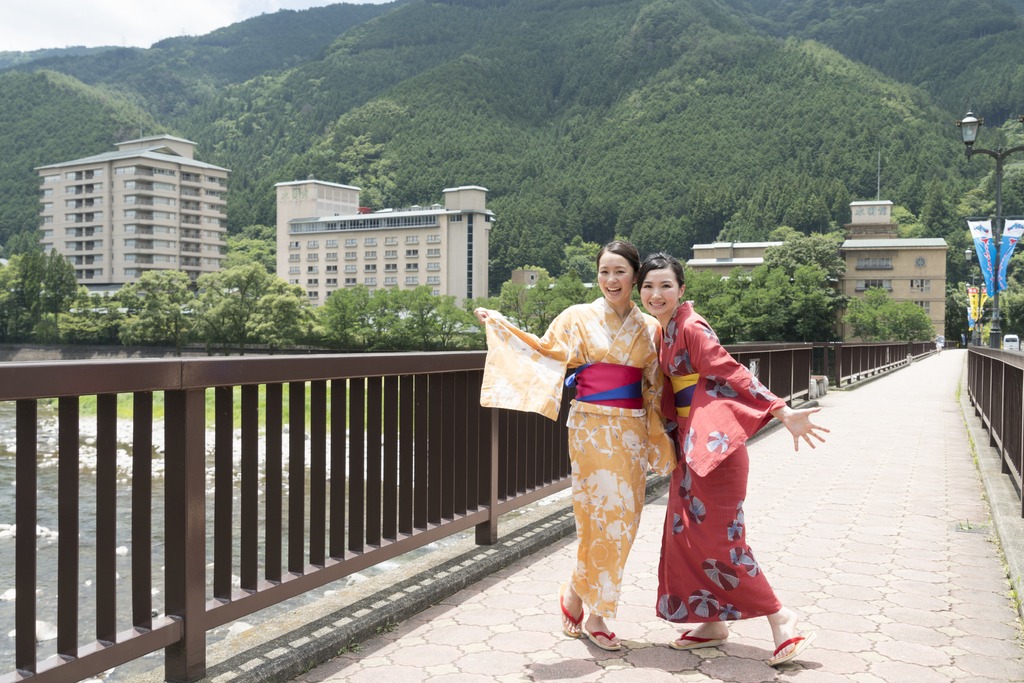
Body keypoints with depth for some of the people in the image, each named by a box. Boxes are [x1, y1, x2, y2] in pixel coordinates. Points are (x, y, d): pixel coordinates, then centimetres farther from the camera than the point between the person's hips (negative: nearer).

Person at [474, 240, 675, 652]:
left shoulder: (650, 328, 8)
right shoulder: (579, 318, 2)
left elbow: (656, 388, 11)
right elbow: (546, 352, -3)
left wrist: (659, 439, 7)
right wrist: (500, 325, -9)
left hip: (631, 430, 4)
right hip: (591, 427, -3)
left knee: (623, 518, 4)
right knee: (601, 514, -4)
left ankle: (579, 595, 21)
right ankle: (594, 613, 15)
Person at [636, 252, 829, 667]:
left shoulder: (691, 327, -15)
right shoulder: (665, 330, 12)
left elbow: (732, 373, -21)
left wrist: (783, 413, -27)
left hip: (713, 438, -9)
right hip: (690, 439, 9)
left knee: (715, 534, -6)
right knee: (687, 531, 11)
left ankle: (778, 616, 8)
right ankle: (713, 622, 23)